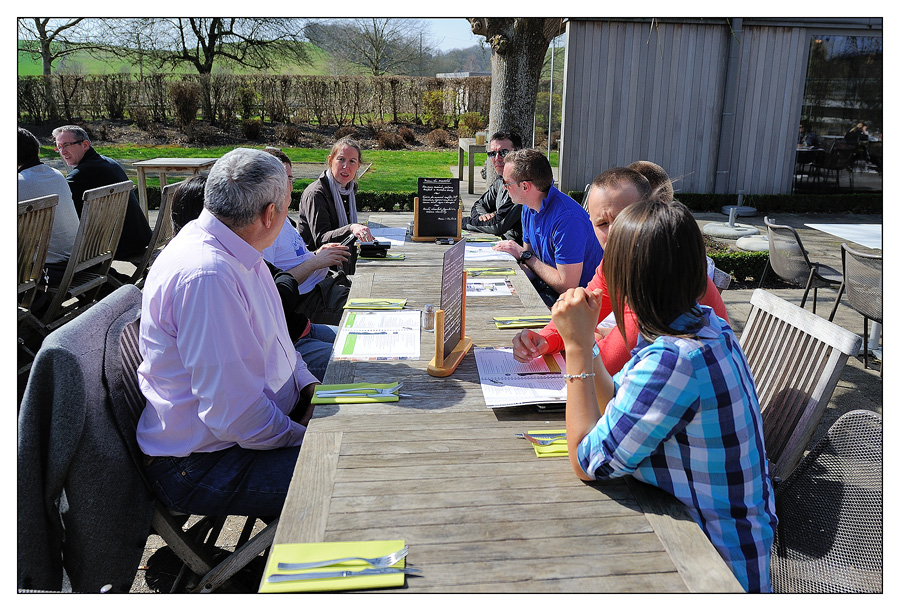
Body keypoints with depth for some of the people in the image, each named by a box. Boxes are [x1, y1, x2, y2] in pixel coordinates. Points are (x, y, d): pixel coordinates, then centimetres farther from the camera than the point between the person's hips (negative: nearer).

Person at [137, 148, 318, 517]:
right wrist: (305, 439, -15)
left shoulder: (234, 252, 4)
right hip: (203, 466, -10)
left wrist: (309, 384, 3)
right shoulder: (206, 275, -28)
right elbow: (233, 414, -30)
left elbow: (268, 338, 18)